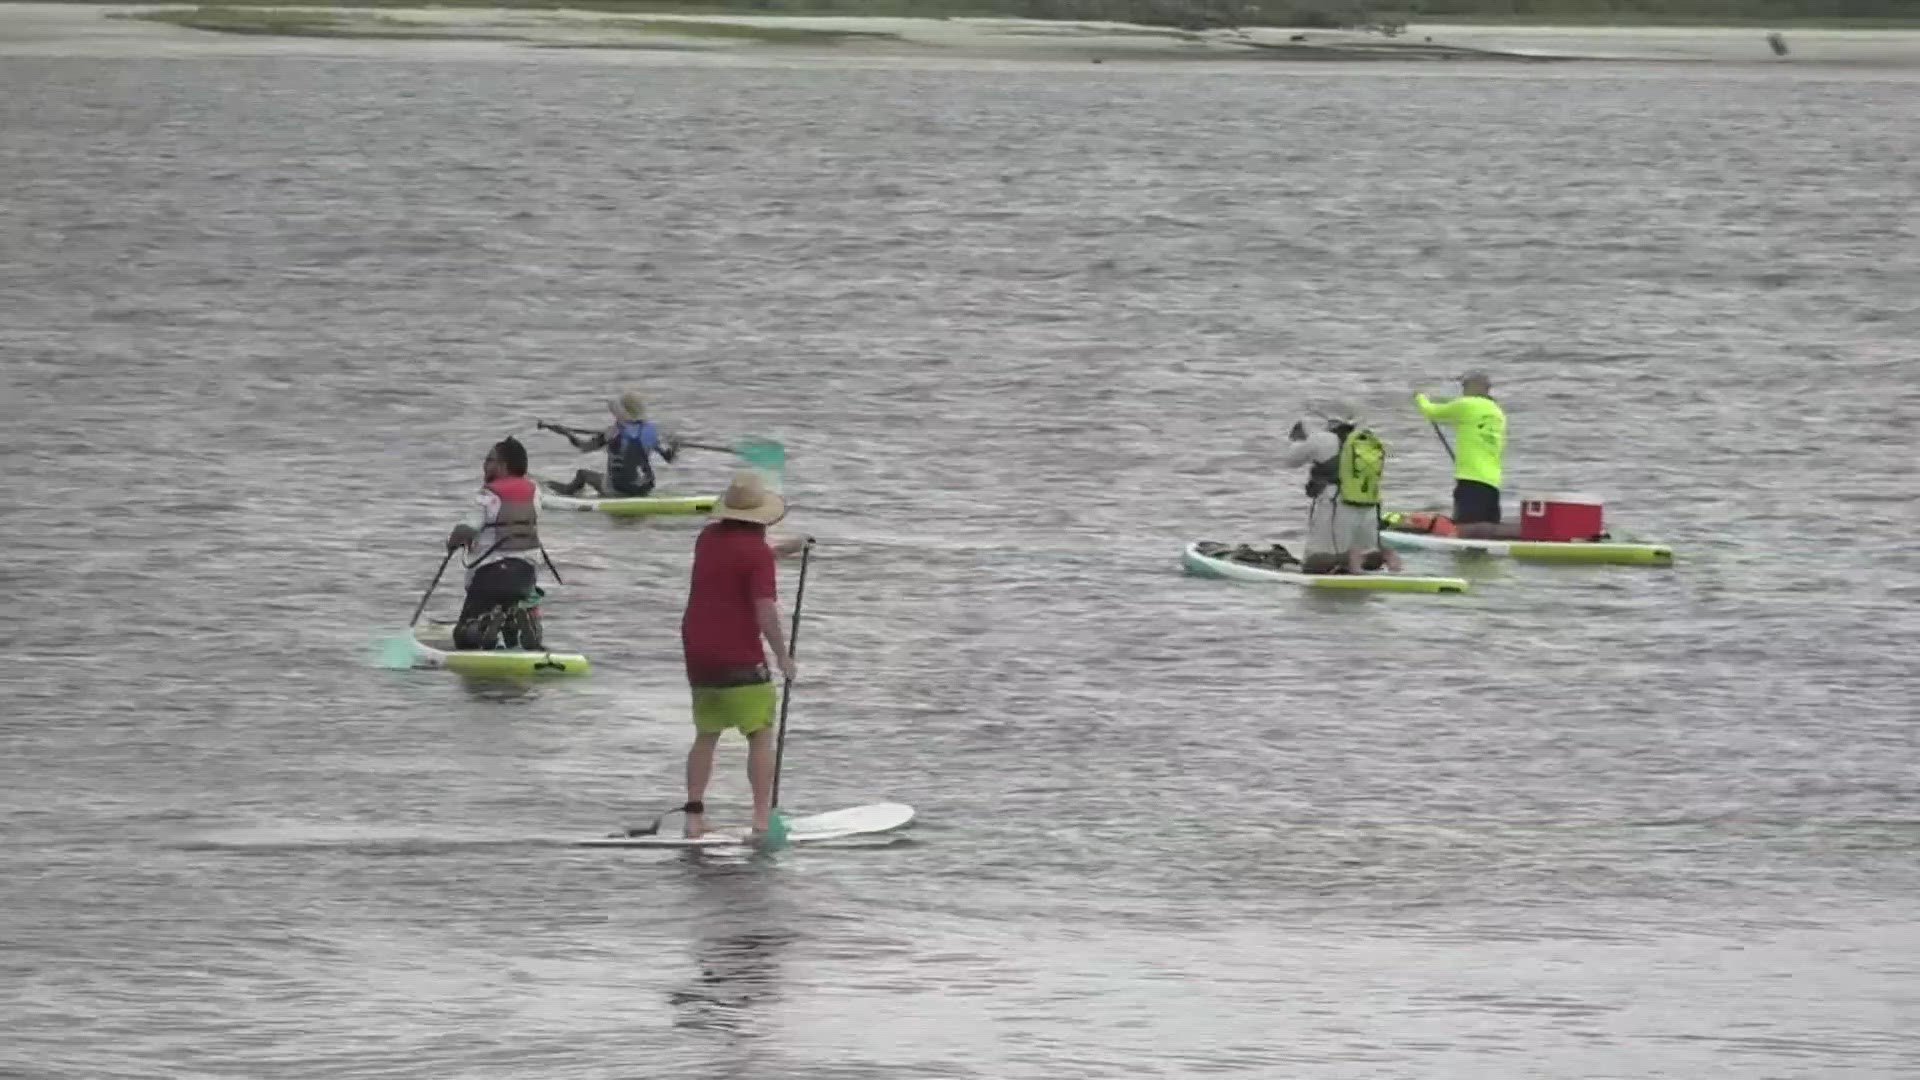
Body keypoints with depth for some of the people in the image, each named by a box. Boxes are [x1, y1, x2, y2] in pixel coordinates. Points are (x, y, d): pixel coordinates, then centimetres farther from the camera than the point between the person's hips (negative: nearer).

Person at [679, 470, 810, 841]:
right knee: (761, 737, 2)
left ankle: (694, 814, 11)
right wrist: (783, 656, -7)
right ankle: (762, 817, -5)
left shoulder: (708, 539, 8)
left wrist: (779, 549, 34)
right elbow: (765, 612, -19)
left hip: (698, 654, 6)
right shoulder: (757, 552, -14)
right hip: (739, 658, -6)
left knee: (706, 736, 16)